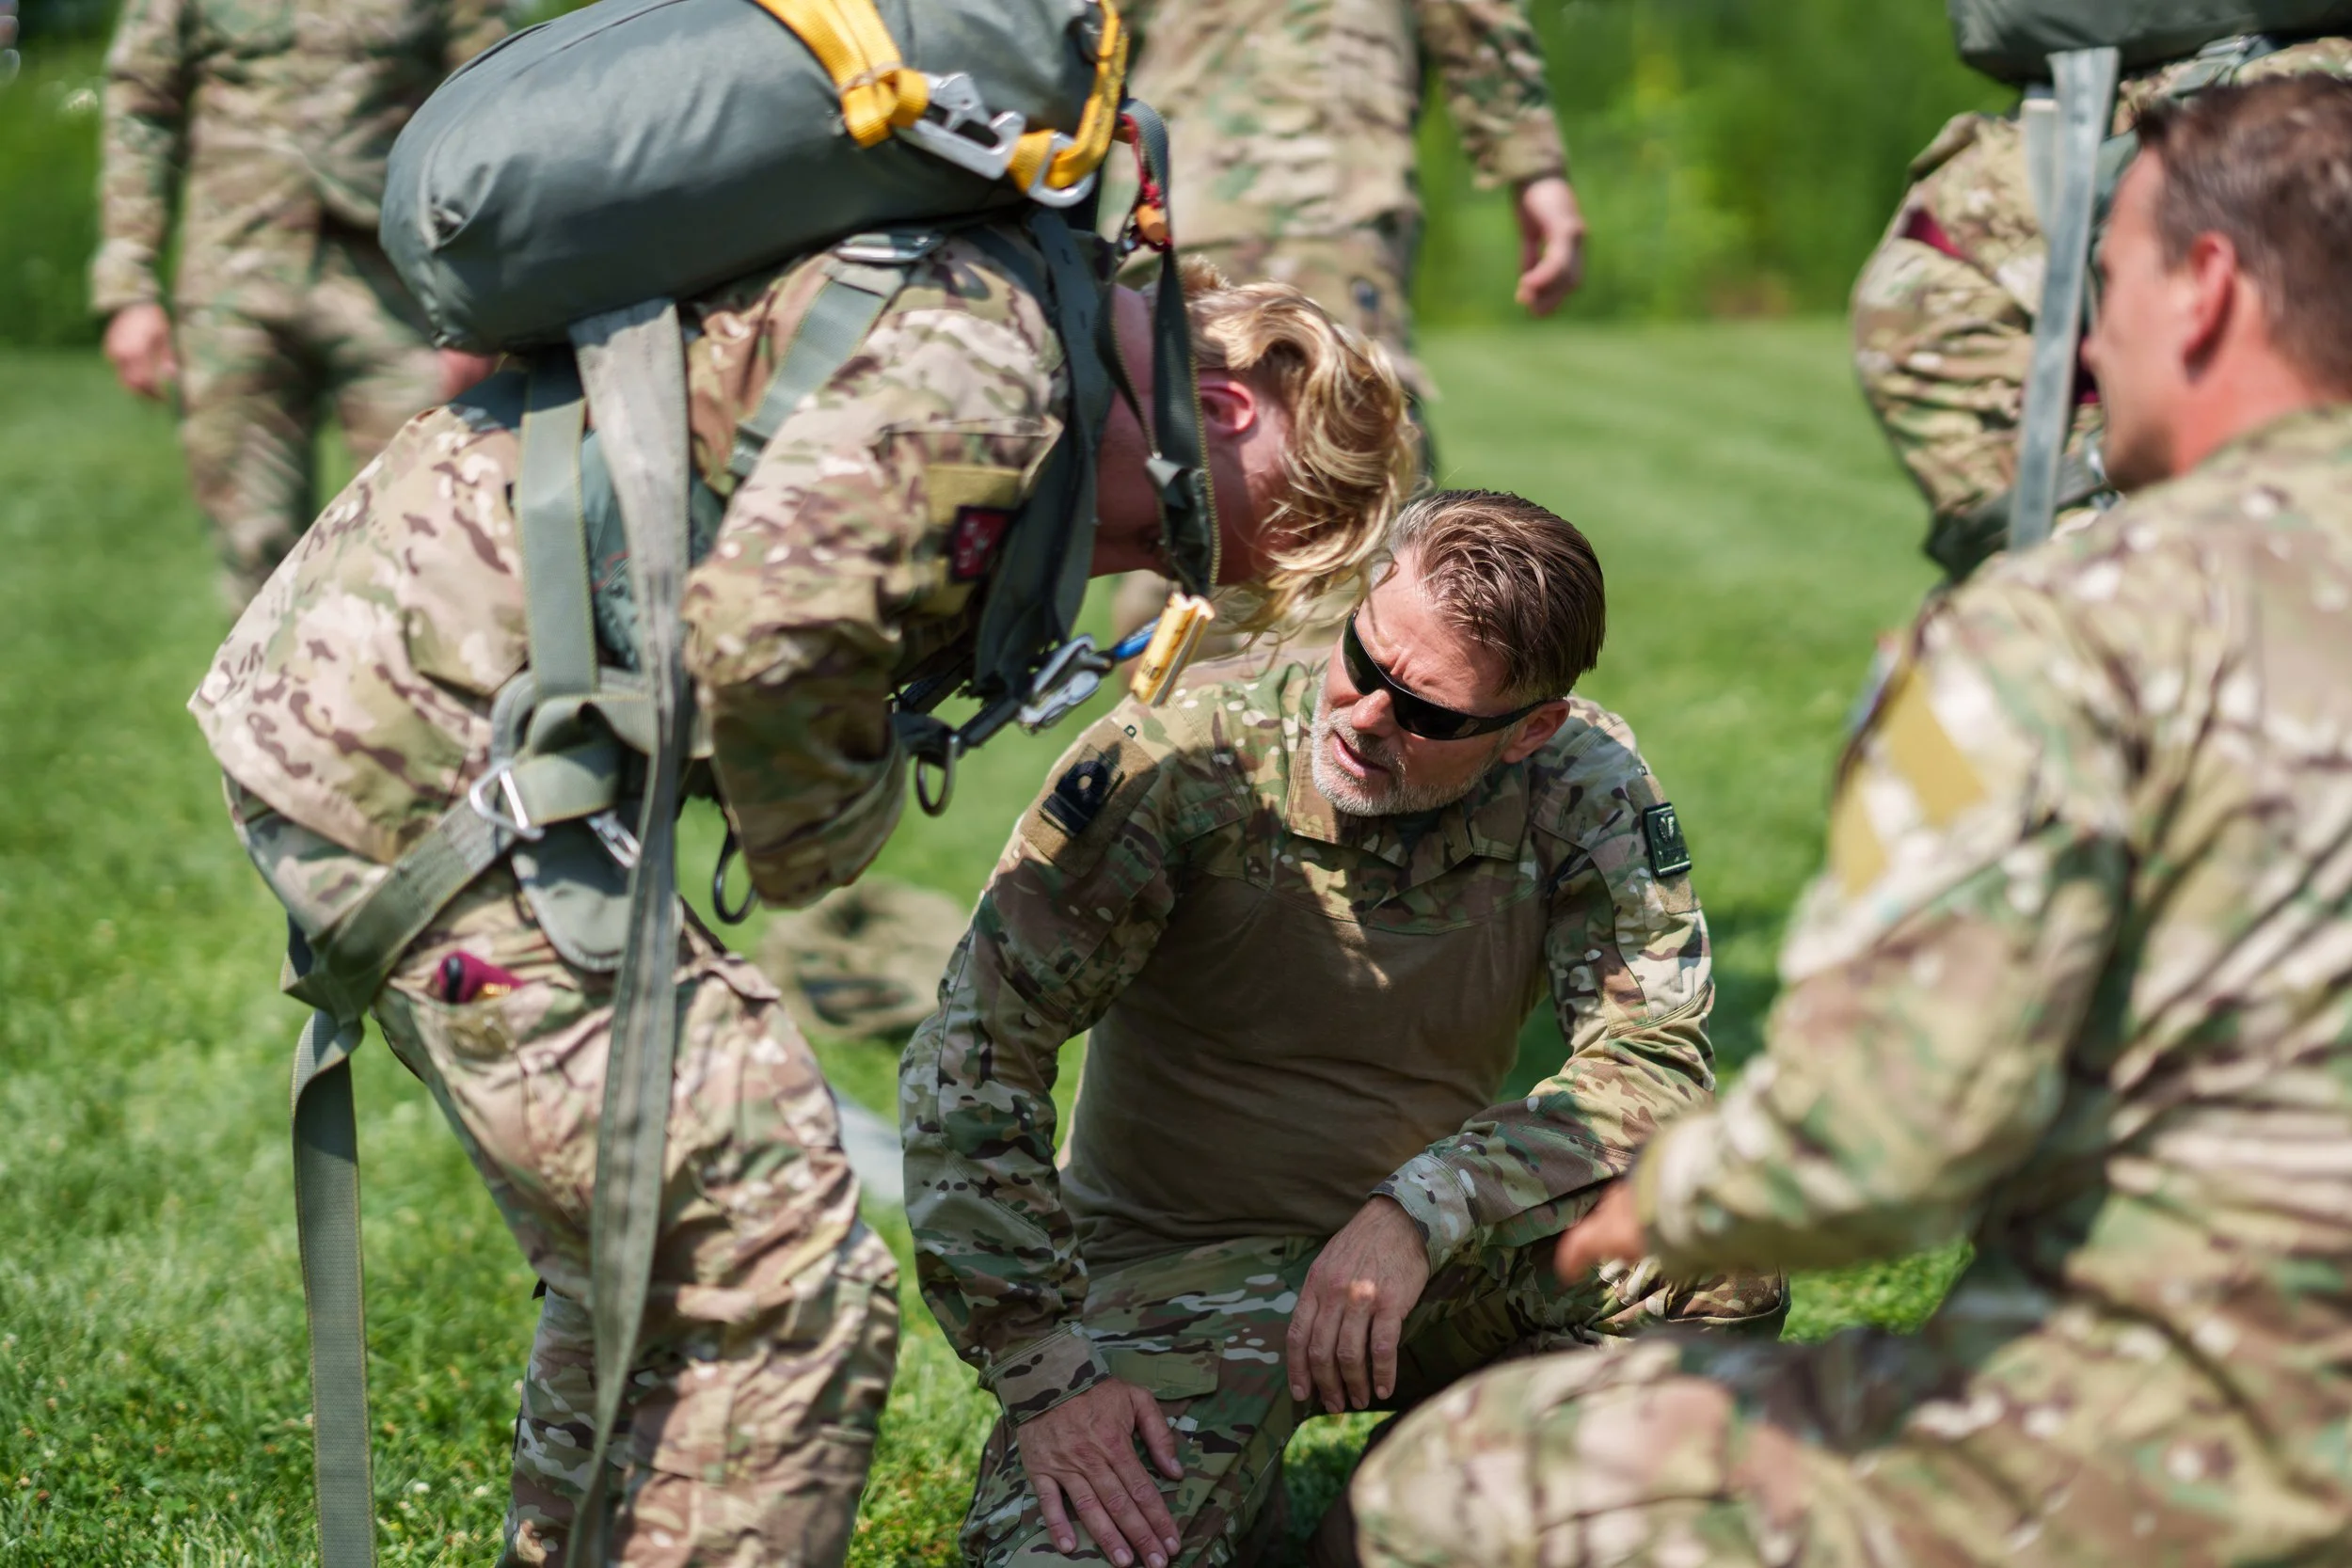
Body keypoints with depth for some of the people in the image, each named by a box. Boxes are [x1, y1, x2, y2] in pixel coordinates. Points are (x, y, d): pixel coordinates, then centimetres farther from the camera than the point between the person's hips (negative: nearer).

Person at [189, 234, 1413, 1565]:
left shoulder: (957, 272, 15)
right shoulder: (985, 362, -17)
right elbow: (769, 625, -29)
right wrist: (826, 837, -11)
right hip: (422, 769, -11)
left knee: (651, 1250, 22)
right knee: (781, 1276, -8)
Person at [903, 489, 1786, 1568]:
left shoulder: (1583, 785, -10)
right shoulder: (1184, 764, -19)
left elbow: (1655, 1061, -17)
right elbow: (971, 1055, -18)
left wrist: (1419, 1213, -32)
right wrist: (1040, 1364, -24)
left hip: (1436, 1260, 3)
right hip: (1180, 1264, -3)